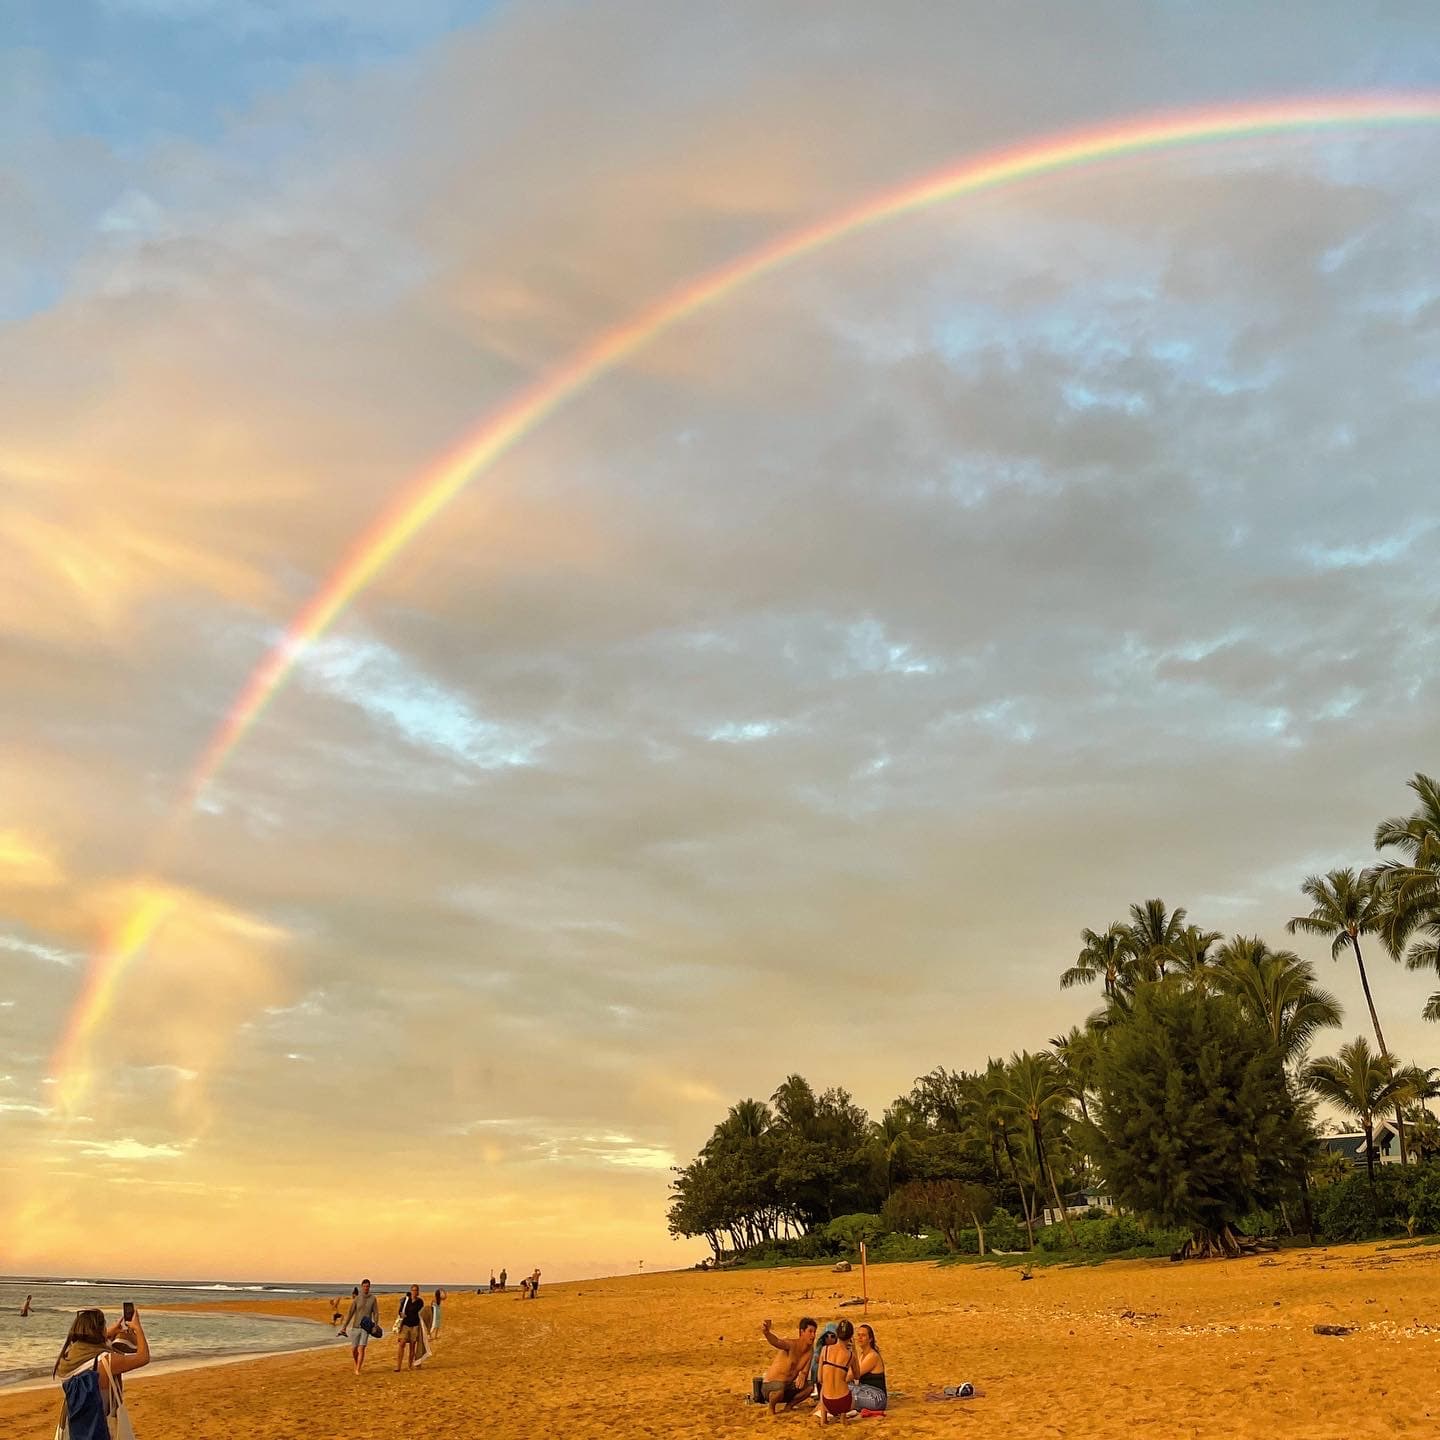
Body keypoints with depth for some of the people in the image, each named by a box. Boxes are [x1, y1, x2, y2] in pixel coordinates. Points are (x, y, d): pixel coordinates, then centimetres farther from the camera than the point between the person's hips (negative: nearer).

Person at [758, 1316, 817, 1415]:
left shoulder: (810, 1350, -3)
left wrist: (803, 1375, -26)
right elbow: (777, 1342, -47)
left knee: (809, 1386, -14)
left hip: (788, 1386, 6)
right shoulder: (792, 1345, -24)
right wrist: (766, 1333, -70)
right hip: (770, 1385, -6)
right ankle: (771, 1406, -4)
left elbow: (805, 1371, 1)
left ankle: (789, 1405, 9)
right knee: (780, 1389, -38)